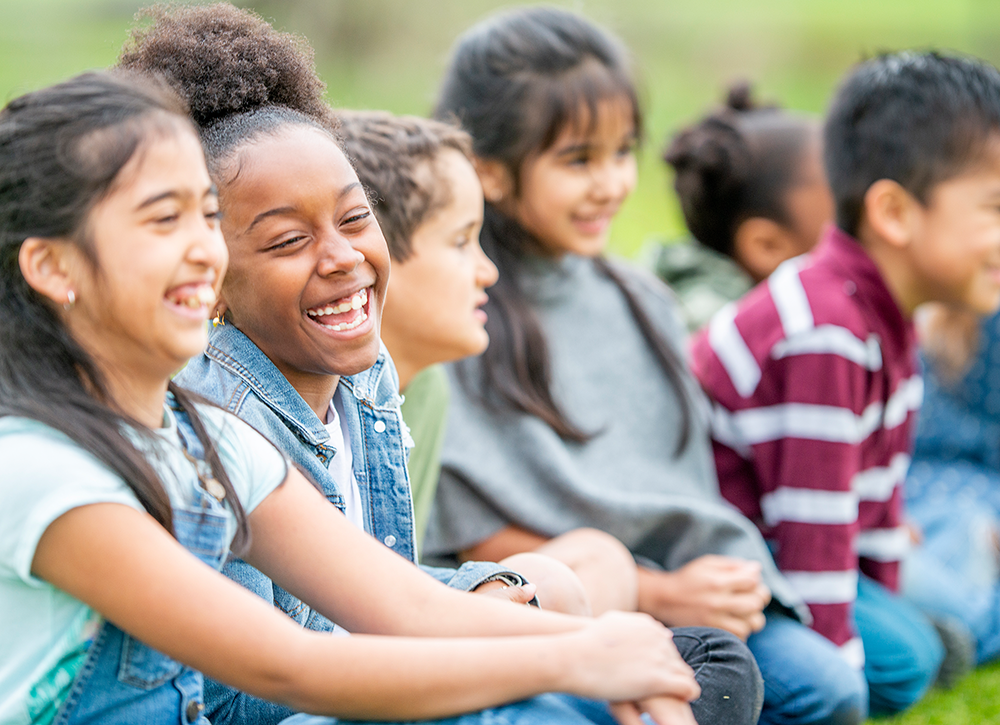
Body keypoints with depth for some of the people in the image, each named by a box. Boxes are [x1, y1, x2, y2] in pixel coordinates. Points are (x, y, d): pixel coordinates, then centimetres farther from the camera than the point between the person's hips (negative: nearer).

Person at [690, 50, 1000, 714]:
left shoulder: (882, 312, 4)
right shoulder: (828, 337, -29)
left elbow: (879, 469, 14)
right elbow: (814, 516, -26)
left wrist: (886, 601, 19)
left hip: (770, 546, 10)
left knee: (914, 644, 7)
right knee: (898, 663, -18)